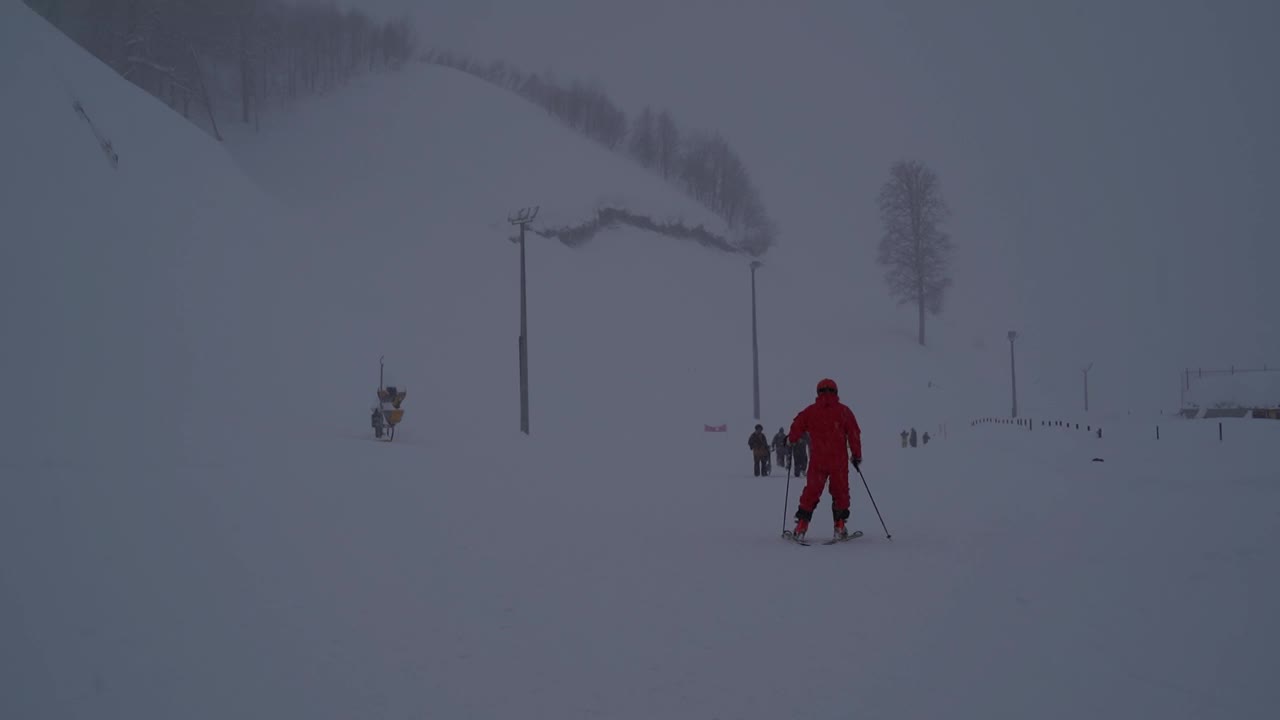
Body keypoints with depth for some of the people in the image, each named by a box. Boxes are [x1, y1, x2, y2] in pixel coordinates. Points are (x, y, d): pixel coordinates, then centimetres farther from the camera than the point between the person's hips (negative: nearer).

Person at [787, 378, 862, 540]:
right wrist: (857, 455, 9)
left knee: (811, 492, 9)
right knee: (840, 492, 11)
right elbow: (854, 434, 0)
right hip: (839, 460, -1)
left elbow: (796, 427, 6)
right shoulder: (844, 411, 1)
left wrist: (791, 440, 27)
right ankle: (840, 528, 8)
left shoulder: (810, 411, 2)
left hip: (817, 461, 1)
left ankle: (801, 526, 5)